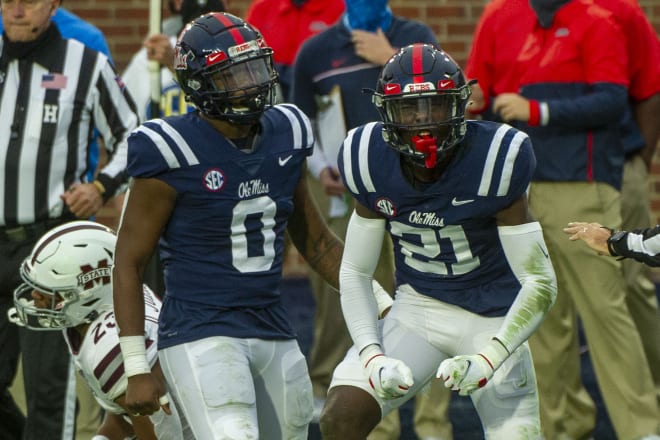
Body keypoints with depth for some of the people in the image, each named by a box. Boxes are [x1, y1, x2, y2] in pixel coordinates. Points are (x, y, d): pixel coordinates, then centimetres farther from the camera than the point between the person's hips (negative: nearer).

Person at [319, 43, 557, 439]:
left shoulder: (495, 161, -20)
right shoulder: (374, 166, -9)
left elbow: (540, 283, -15)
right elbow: (355, 273, 2)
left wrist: (487, 360, -26)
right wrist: (373, 356, -13)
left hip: (491, 319, -2)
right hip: (417, 310, 3)